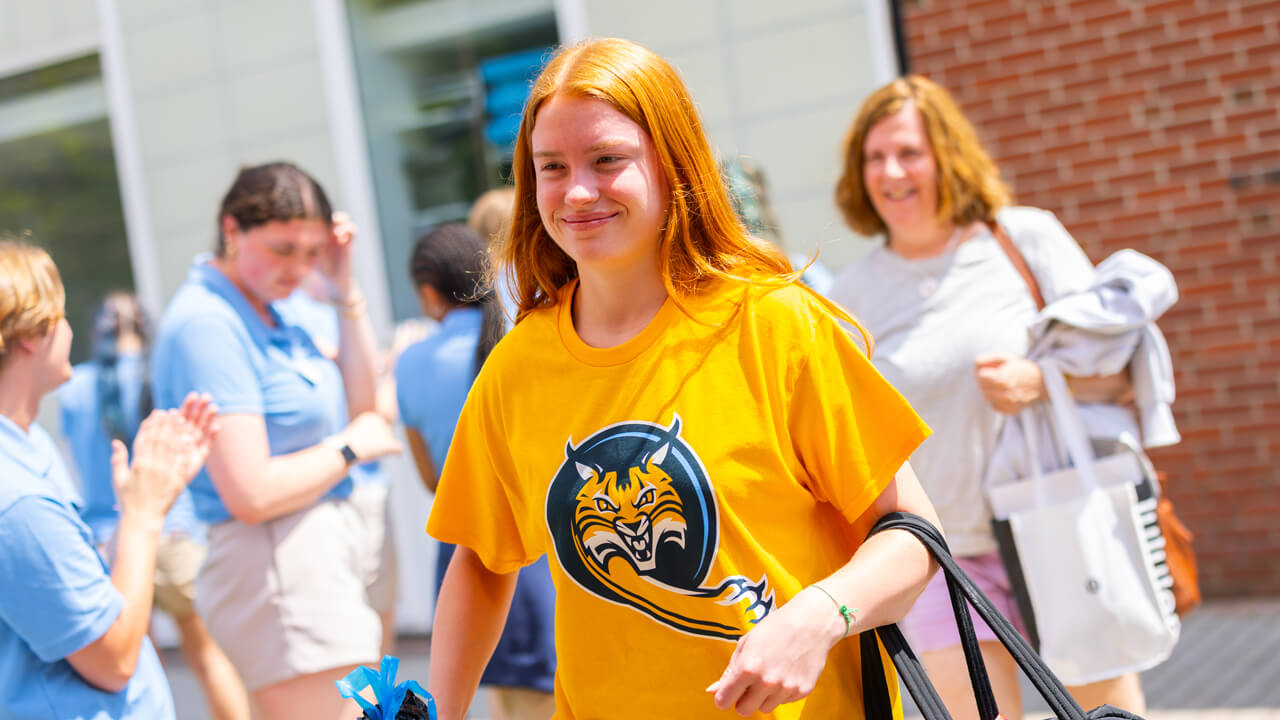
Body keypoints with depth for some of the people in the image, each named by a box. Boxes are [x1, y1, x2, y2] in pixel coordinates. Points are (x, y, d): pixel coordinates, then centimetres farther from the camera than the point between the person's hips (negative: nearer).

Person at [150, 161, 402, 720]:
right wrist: (350, 448, -8)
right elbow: (252, 495, -23)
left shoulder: (264, 311, 10)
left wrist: (346, 293, 5)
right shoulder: (205, 324, -18)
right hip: (280, 564, -10)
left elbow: (359, 410, 12)